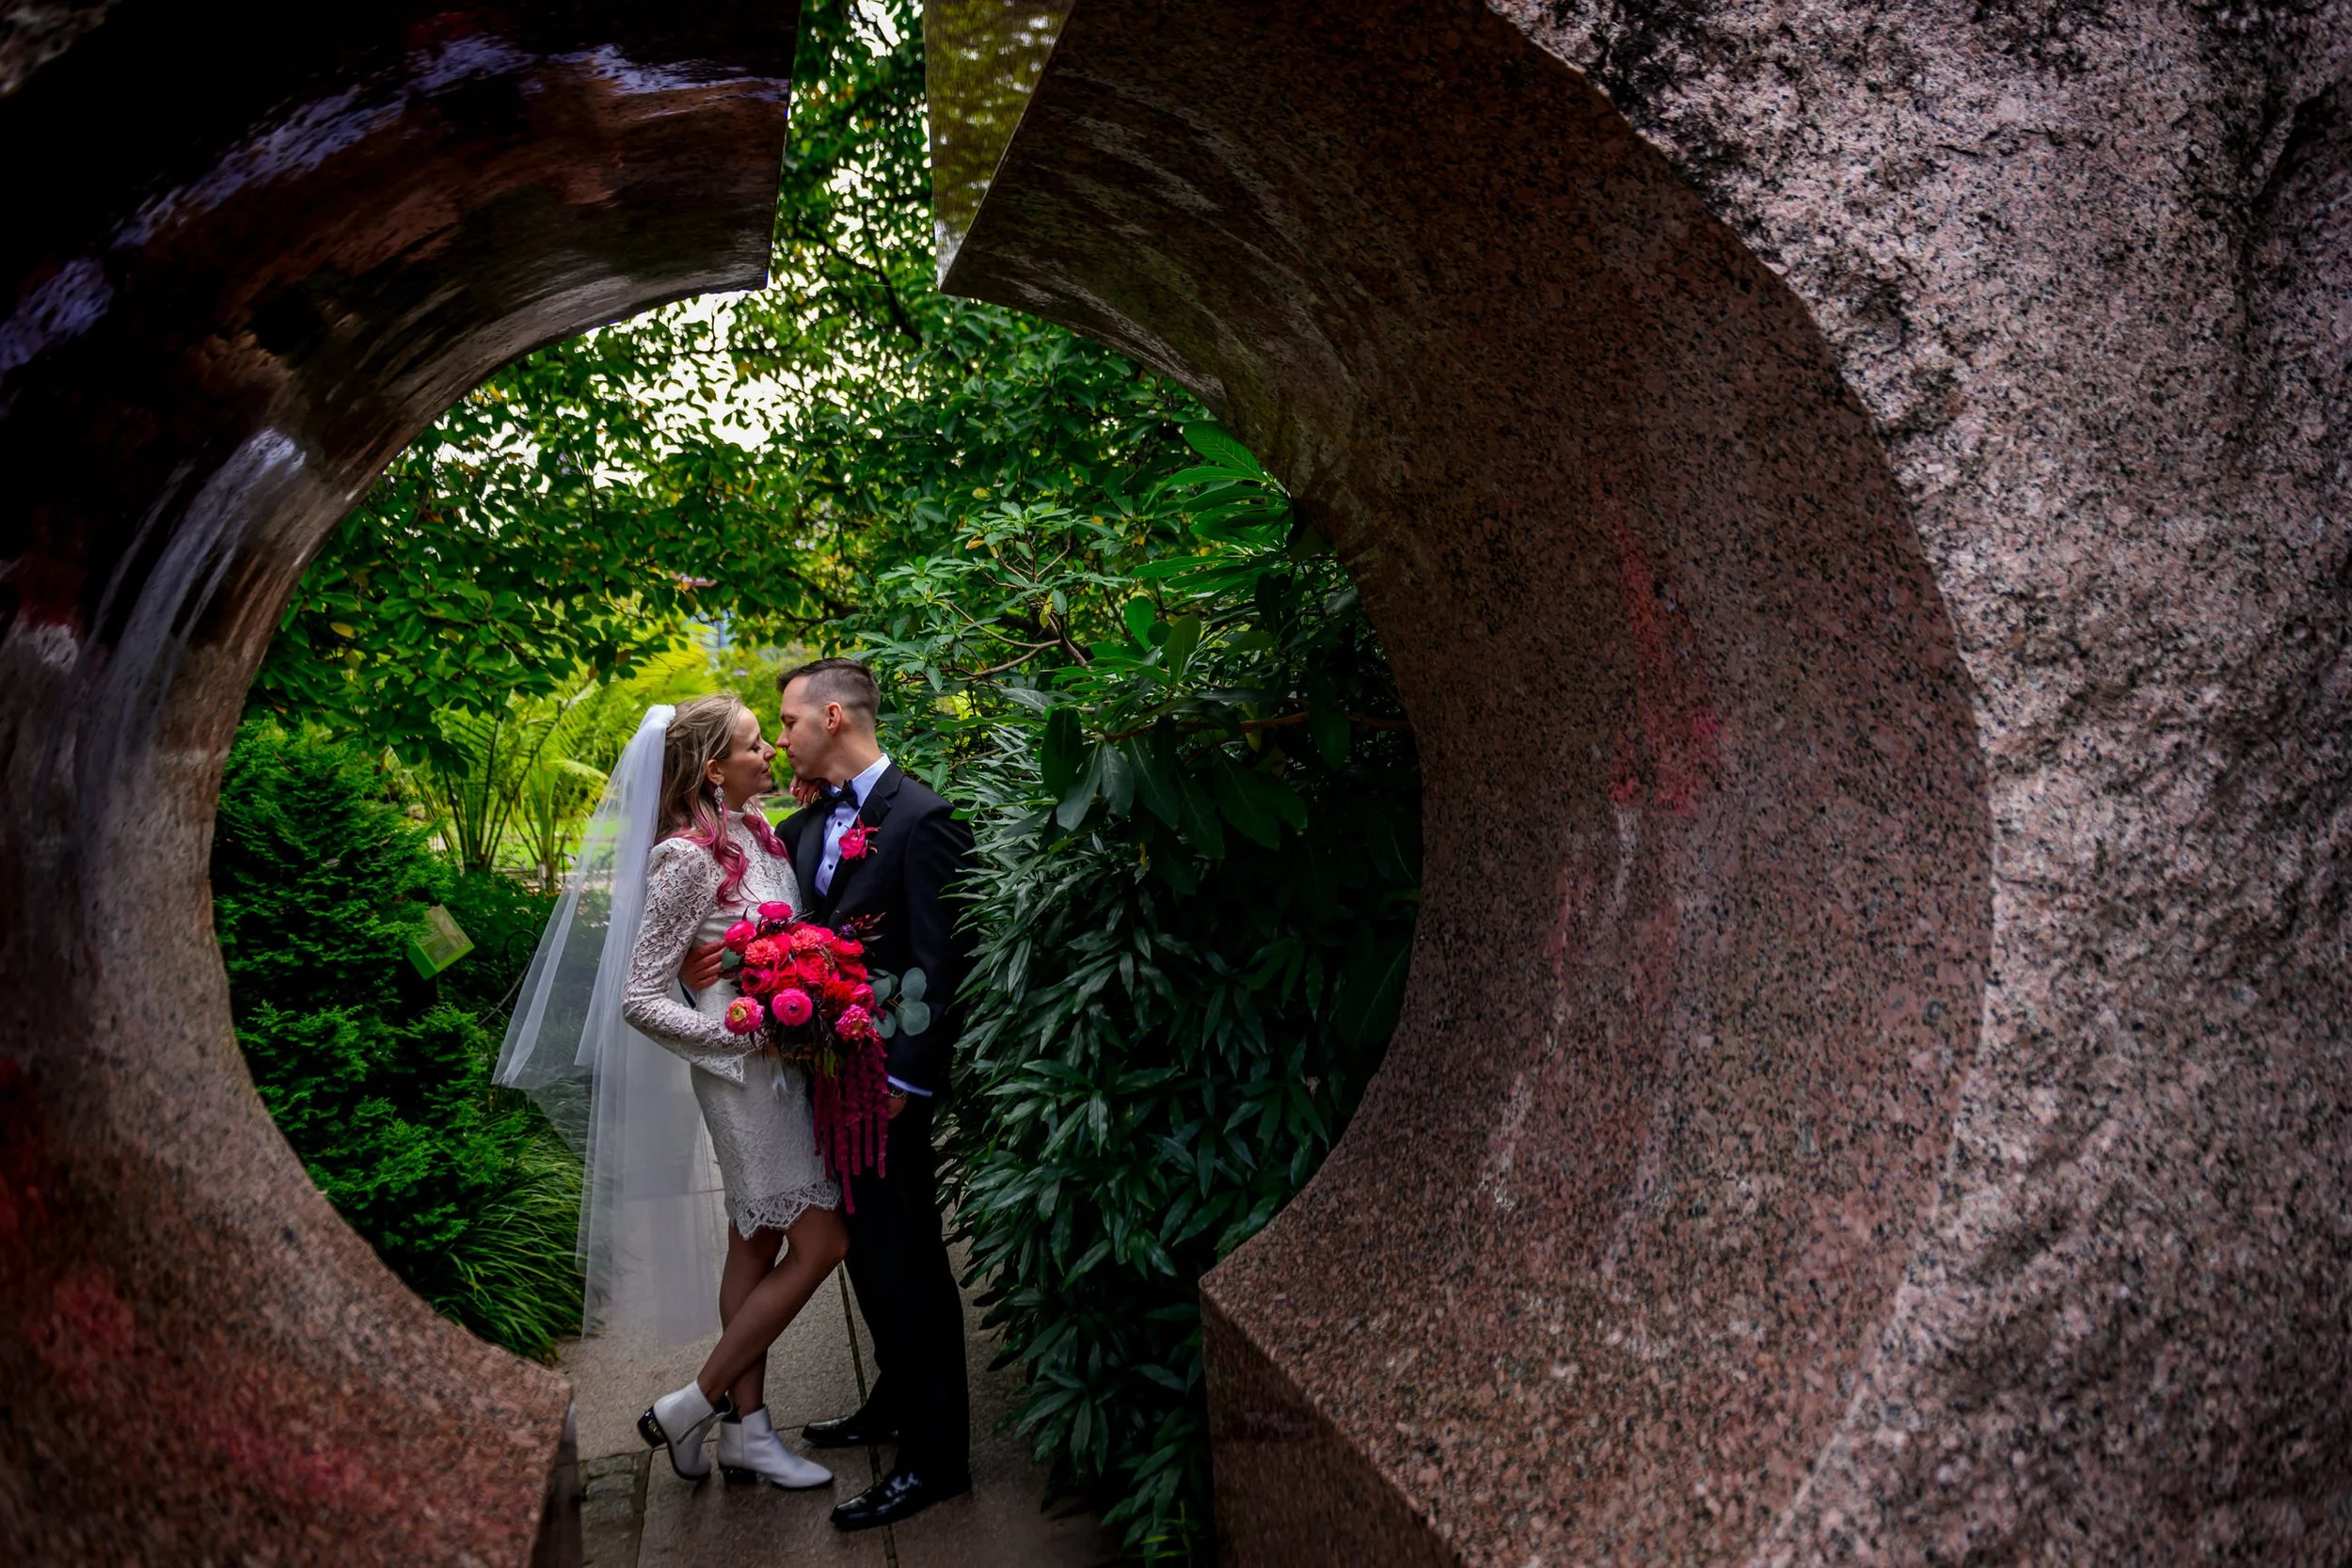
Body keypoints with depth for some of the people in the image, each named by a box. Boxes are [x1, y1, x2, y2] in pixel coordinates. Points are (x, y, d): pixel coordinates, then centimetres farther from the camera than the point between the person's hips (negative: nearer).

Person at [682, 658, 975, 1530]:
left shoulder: (919, 818, -16)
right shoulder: (808, 824, 10)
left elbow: (940, 962, -18)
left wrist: (905, 1076, -20)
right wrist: (719, 952, -10)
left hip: (890, 1080, -8)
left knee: (905, 1259, 1)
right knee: (870, 1247, 20)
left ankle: (935, 1453, 13)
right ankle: (897, 1402, 38)